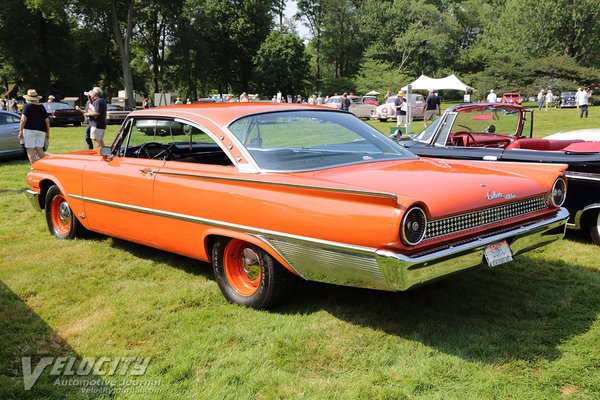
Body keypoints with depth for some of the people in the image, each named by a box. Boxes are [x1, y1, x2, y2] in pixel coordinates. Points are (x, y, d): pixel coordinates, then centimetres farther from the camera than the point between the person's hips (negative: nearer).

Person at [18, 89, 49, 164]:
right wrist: (48, 132, 17)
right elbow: (47, 121, 9)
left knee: (30, 150, -3)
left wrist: (20, 131, -7)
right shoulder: (42, 107, 11)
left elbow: (23, 120, -12)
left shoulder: (27, 106, -3)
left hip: (29, 129, -5)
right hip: (41, 130, 5)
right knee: (39, 149, 9)